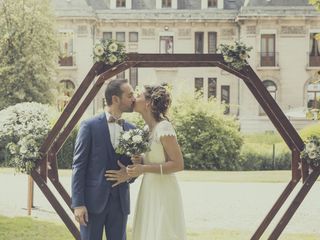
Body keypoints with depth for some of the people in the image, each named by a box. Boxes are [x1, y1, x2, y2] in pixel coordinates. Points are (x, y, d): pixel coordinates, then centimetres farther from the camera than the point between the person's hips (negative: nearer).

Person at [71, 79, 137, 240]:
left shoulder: (131, 129, 10)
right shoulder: (89, 126, -5)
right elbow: (78, 167, -6)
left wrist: (129, 174, -6)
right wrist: (78, 204, -12)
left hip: (120, 201, 5)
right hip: (93, 200, -4)